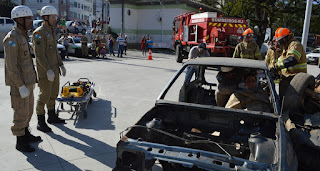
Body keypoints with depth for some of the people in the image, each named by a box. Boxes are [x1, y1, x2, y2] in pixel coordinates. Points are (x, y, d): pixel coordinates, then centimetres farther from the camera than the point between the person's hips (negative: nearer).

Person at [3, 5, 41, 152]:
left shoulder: (22, 36, 13)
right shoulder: (12, 38, -18)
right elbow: (11, 66, -22)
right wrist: (21, 87, -23)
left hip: (28, 81, 9)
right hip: (19, 84, -9)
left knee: (28, 110, 18)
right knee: (21, 113, 0)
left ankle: (26, 135, 34)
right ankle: (20, 142, 14)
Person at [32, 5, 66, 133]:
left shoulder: (52, 32, 14)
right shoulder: (39, 33, -15)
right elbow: (39, 54, -22)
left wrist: (61, 65, 14)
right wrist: (48, 70, -27)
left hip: (54, 69, 9)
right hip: (45, 71, -9)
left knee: (54, 93, 16)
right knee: (45, 95, -3)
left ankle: (52, 117, 29)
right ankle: (41, 122, 8)